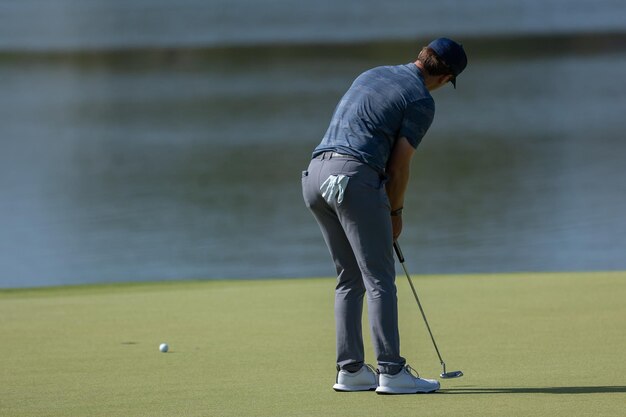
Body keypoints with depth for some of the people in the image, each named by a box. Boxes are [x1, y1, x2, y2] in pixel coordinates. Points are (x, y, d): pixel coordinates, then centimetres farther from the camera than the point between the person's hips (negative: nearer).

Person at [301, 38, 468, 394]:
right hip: (354, 177, -8)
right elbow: (399, 166, -1)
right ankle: (391, 371, -9)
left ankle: (351, 370, 12)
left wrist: (383, 207, 25)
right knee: (380, 279, -4)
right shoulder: (422, 102, 0)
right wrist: (396, 212, 15)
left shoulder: (372, 75, 23)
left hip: (316, 174, 8)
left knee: (350, 278, 15)